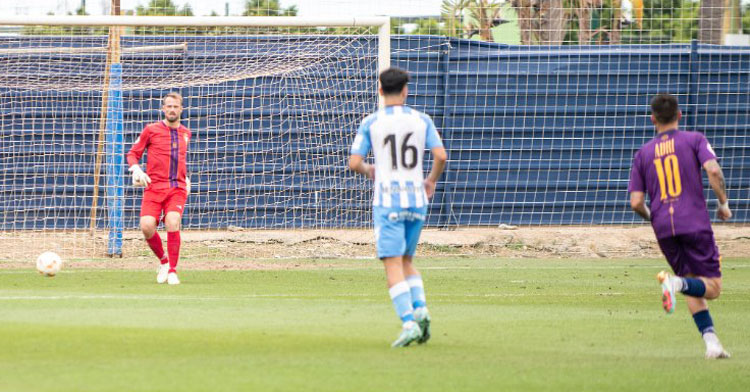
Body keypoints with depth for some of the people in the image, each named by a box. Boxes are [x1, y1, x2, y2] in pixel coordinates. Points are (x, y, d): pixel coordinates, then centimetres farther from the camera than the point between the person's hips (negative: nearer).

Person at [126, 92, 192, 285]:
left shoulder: (185, 133, 15)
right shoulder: (151, 130, 4)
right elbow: (133, 153, 9)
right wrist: (136, 171, -9)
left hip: (178, 188, 1)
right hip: (154, 187, -1)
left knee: (172, 222, -23)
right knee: (147, 226, -19)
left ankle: (172, 271, -11)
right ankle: (163, 261, 10)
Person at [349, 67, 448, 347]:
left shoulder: (371, 123, -1)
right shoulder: (422, 120, 5)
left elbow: (354, 163, -4)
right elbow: (441, 156, -3)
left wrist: (367, 170, 18)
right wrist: (431, 181, 16)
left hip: (387, 201, -3)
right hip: (417, 199, 3)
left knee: (393, 265, -5)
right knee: (406, 261, 18)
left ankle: (409, 322, -19)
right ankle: (420, 309, -4)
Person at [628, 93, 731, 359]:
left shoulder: (643, 153, 13)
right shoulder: (694, 140, 6)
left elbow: (636, 203, 7)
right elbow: (713, 170, -12)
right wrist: (723, 203, 2)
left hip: (663, 228, 3)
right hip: (695, 223, -3)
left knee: (693, 289, 13)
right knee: (712, 287, 0)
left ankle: (711, 342, -3)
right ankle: (677, 283, -31)